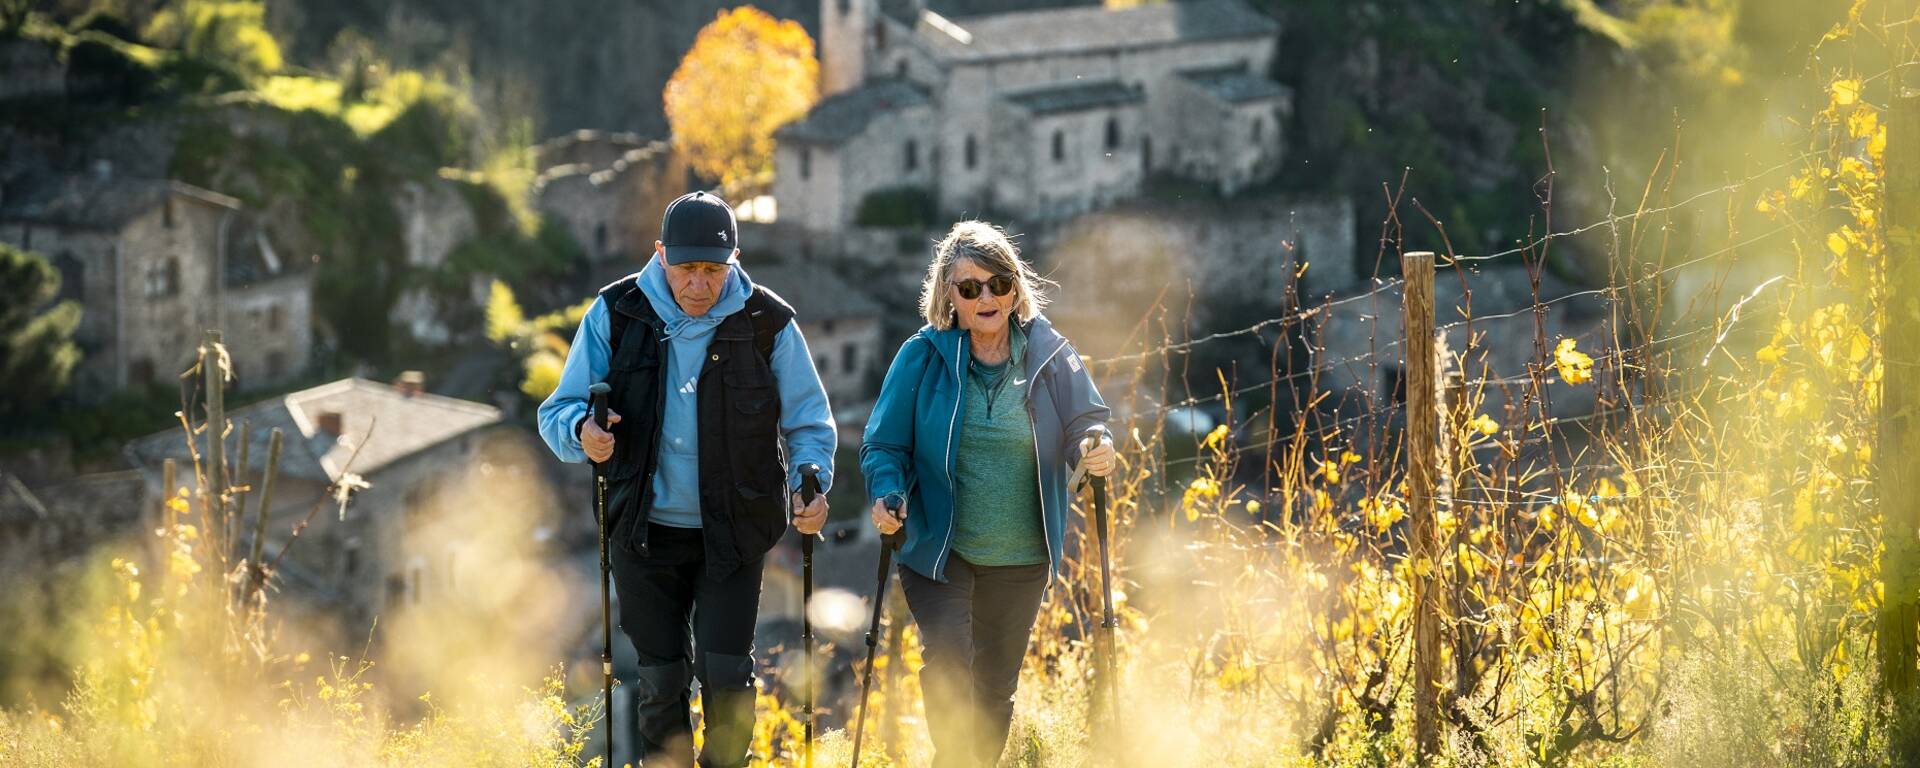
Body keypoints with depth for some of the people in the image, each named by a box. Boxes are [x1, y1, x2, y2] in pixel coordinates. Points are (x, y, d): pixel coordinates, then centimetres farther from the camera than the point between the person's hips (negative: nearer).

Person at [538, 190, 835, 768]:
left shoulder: (767, 323, -5)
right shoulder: (616, 314, -3)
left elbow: (809, 420, 3)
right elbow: (558, 412, 1)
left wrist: (812, 485, -16)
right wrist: (582, 432, -23)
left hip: (733, 533, -1)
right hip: (647, 531, 1)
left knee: (726, 675, -7)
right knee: (661, 679, 6)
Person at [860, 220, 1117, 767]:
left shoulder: (1048, 353, -3)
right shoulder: (924, 357, -7)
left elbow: (1083, 423, 4)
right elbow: (884, 445, -3)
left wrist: (1094, 448, -20)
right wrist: (887, 495, -23)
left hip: (1022, 558, 2)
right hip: (939, 550, -2)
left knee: (996, 687, 13)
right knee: (948, 663, -22)